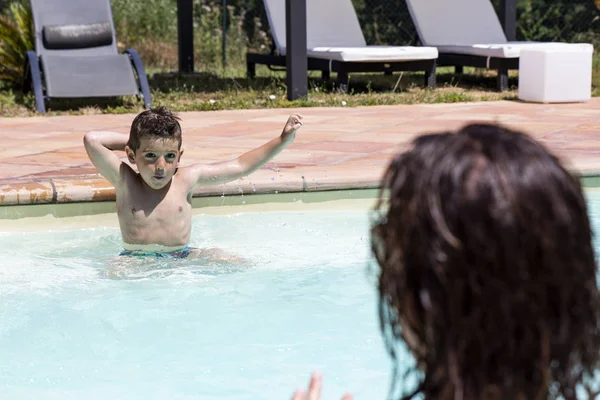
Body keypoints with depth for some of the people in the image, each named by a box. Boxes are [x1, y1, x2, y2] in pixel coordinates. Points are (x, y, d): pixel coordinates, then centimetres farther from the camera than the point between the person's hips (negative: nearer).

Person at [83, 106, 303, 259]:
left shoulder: (186, 179, 2)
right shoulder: (125, 181, -4)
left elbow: (240, 166, 9)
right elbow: (91, 140, -14)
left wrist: (283, 139, 6)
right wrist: (128, 140, 1)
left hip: (182, 257, 2)